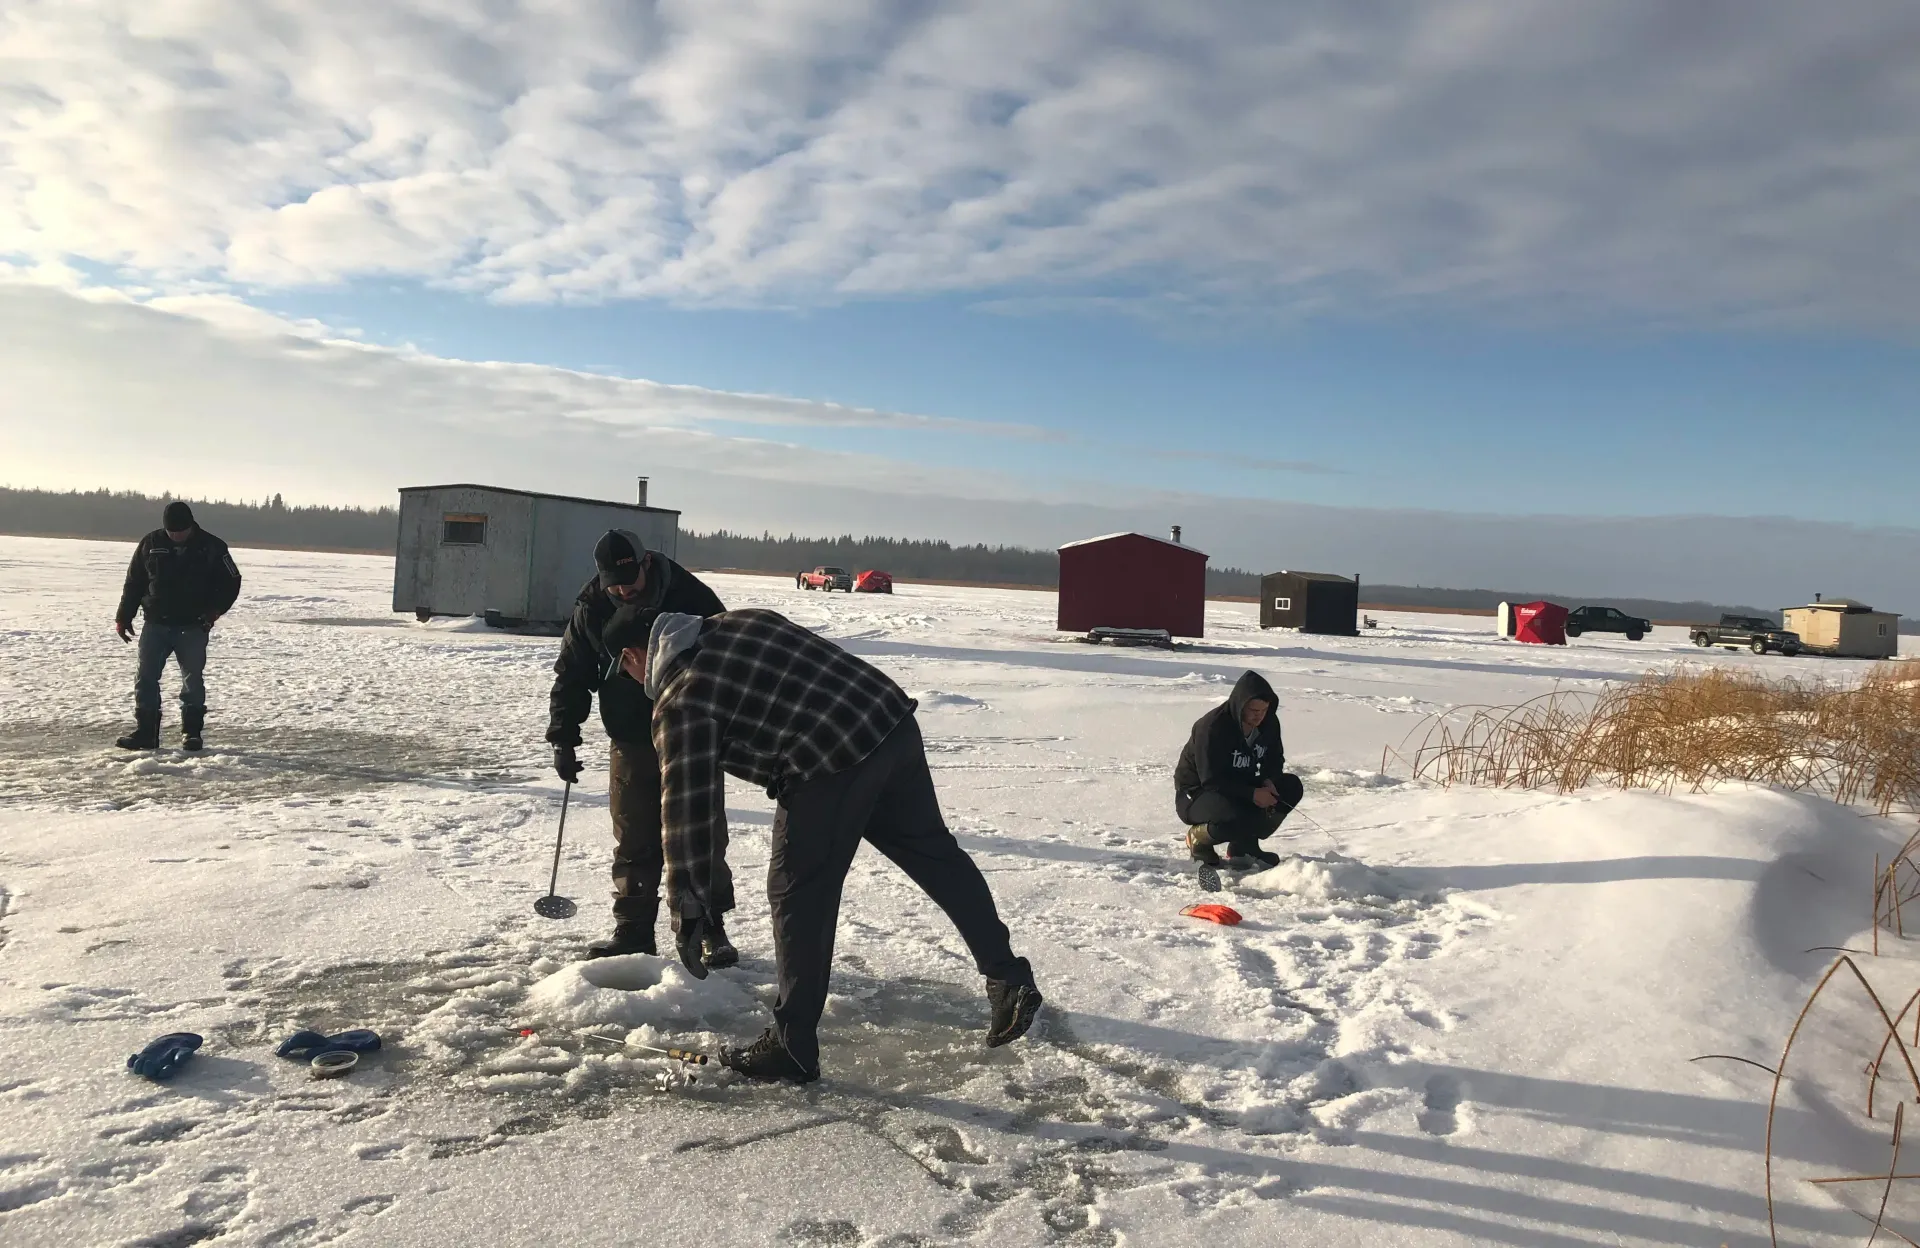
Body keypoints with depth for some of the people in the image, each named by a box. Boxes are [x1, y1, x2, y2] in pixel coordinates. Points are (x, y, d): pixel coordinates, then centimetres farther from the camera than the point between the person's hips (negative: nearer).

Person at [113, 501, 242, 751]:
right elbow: (133, 582, 8)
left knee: (193, 680, 0)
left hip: (193, 627, -2)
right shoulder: (151, 543, 2)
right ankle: (145, 732, 4)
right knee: (146, 678, -1)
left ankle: (192, 732, 8)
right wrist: (123, 617, 6)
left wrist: (214, 610, -10)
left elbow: (231, 582, 3)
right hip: (155, 624, 2)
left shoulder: (212, 547, -3)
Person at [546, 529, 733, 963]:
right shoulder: (592, 609, -4)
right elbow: (571, 675, 5)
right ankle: (634, 931, 17)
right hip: (630, 744, 3)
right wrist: (563, 737, -2)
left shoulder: (692, 598, -13)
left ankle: (710, 931, 13)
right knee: (633, 844, 6)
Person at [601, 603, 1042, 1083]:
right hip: (895, 721, 8)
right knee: (933, 851, 20)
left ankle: (793, 1048, 16)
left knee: (798, 898, 6)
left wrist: (688, 908, 1)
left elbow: (687, 806, -5)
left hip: (832, 765, -8)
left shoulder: (679, 702, -1)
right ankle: (1009, 978, 24)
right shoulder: (742, 622, 20)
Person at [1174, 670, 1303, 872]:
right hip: (1196, 794, -8)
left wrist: (1269, 780, -14)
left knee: (1291, 786, -8)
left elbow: (1275, 758, 8)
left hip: (1240, 788, 8)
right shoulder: (1212, 727, -28)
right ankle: (1198, 838, -2)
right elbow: (1212, 781, -28)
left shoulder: (1268, 722, -6)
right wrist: (1252, 794, -33)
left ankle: (1245, 845, 1)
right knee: (1237, 819, -37)